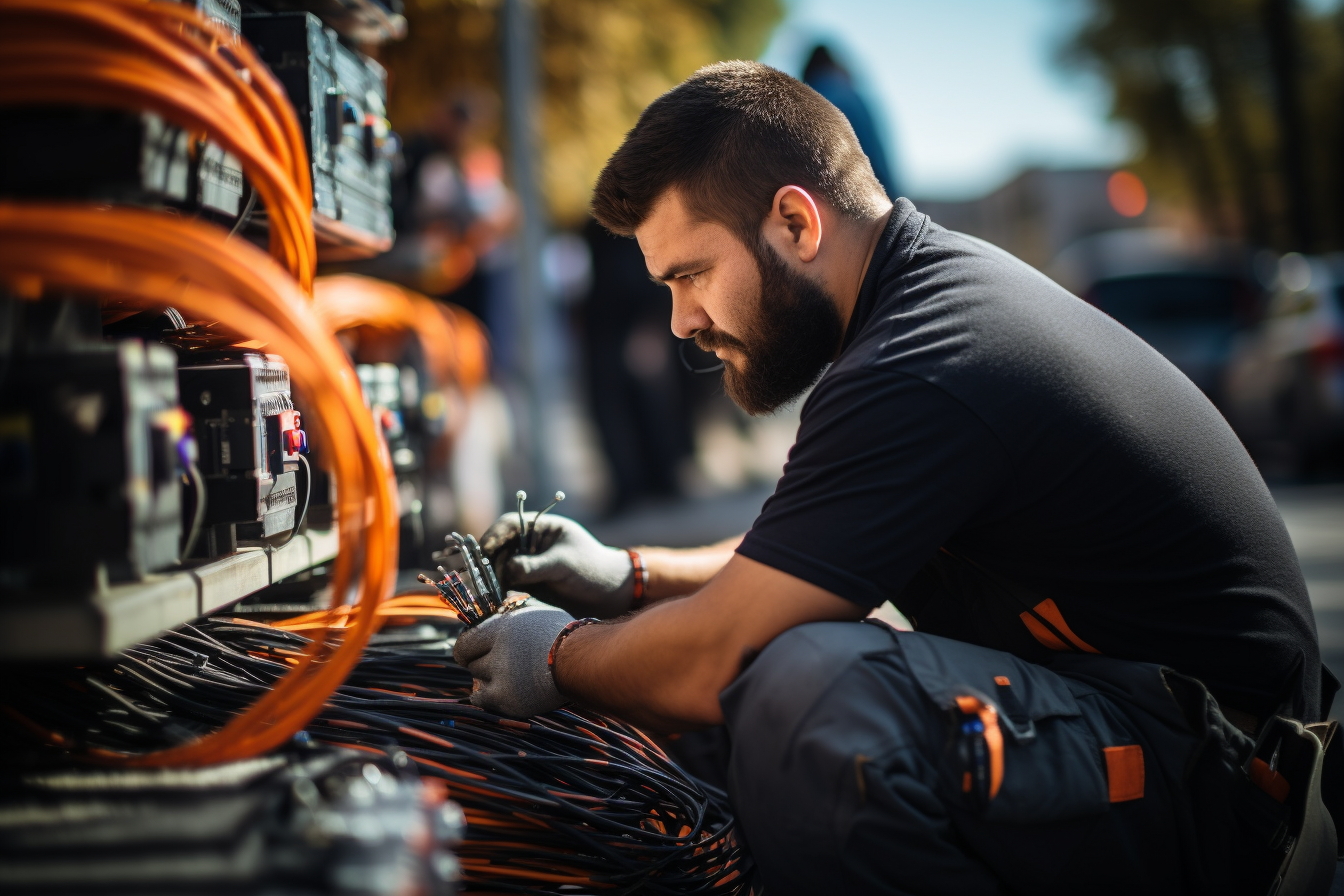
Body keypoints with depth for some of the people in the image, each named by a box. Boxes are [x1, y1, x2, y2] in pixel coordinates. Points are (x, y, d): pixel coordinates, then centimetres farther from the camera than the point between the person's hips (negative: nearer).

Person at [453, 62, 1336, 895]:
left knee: (805, 702, -34)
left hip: (1214, 787, -11)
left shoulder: (919, 376, -23)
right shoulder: (947, 276, 9)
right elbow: (803, 558, 23)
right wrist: (631, 576, 16)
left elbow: (710, 665, -21)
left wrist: (563, 656, -1)